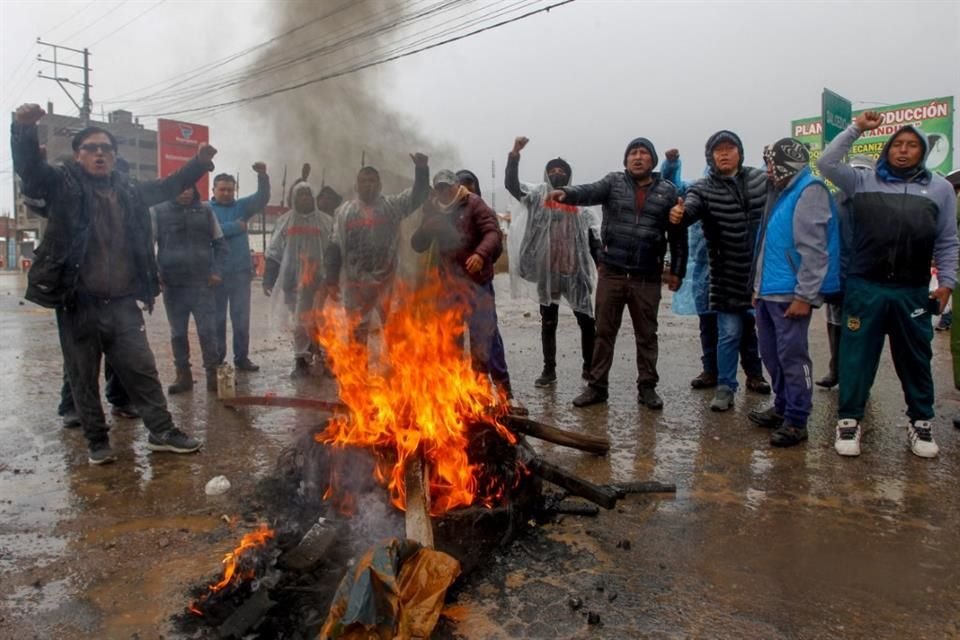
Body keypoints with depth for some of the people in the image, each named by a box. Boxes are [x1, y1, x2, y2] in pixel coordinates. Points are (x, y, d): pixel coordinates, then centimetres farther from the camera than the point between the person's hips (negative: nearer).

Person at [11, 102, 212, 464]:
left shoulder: (129, 192, 13)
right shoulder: (65, 186, 1)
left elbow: (168, 187, 24)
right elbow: (28, 166, -14)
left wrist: (198, 163, 14)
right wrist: (24, 128, -33)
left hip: (122, 304, 3)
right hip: (78, 305, -3)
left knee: (142, 370, 8)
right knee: (84, 378, 8)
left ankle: (162, 431, 17)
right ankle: (97, 441, 21)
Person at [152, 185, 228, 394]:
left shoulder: (205, 211, 6)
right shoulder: (159, 212, 1)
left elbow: (220, 244, 9)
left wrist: (217, 270, -1)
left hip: (203, 283, 0)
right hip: (172, 284, 0)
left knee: (208, 330, -1)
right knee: (178, 333, 9)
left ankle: (212, 373, 10)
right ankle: (183, 374, 21)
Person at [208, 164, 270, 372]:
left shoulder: (241, 206, 10)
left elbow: (262, 198, -5)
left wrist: (262, 175, -20)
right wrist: (236, 227, -13)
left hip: (241, 271, 3)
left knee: (241, 318, 8)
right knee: (217, 319, 8)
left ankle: (242, 357, 18)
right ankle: (217, 359, 18)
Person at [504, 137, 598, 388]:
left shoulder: (580, 202, 7)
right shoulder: (538, 196, 5)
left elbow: (593, 237, 7)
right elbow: (511, 184, -9)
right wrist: (514, 154, -22)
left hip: (575, 271, 1)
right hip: (547, 272, 0)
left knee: (587, 320, 5)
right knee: (548, 322, 8)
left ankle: (589, 367, 20)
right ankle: (549, 370, 18)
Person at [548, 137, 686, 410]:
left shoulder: (668, 191, 4)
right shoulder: (614, 182, 3)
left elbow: (678, 235, 7)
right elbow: (589, 192, -17)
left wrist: (677, 270, 5)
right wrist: (565, 192, -38)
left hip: (647, 277, 0)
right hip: (611, 273, 0)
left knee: (646, 335, 10)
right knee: (604, 332, 7)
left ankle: (647, 387, 23)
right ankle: (597, 386, 17)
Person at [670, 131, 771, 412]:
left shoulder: (762, 179, 2)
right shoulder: (704, 188, -8)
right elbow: (689, 208, -28)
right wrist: (679, 213, -52)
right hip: (728, 277, -3)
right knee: (729, 333, 3)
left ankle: (753, 374, 42)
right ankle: (725, 387, 16)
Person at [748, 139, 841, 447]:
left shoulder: (810, 191, -11)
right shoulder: (782, 192, 18)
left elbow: (813, 250, -18)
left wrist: (804, 295, -21)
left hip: (789, 295, -9)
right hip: (768, 292, 9)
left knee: (792, 357, -3)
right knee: (771, 354, 16)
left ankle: (796, 421, 7)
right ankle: (782, 408, 29)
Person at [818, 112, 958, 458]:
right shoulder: (863, 181, 8)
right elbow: (827, 163, 0)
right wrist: (856, 128, 0)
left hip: (914, 292, 1)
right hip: (864, 288, -1)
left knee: (915, 358, 12)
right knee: (857, 355, 4)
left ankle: (921, 423, 28)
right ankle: (849, 420, 16)